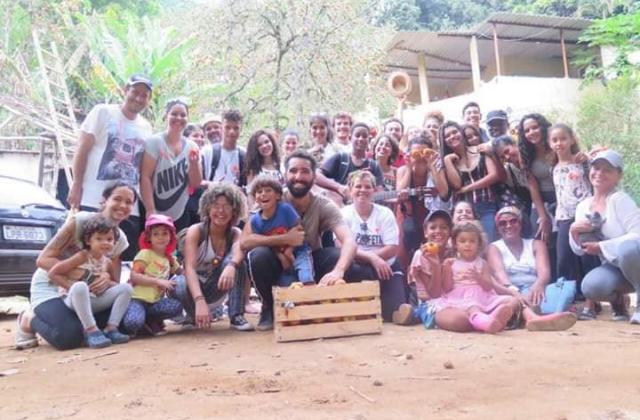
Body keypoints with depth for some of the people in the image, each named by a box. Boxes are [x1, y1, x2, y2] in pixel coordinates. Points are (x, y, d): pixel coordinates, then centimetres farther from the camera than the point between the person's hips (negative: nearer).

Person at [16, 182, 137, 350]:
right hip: (49, 286, -7)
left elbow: (115, 282, 0)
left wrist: (107, 282, -26)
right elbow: (44, 259, -21)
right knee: (70, 335, -31)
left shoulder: (121, 239, -2)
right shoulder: (81, 220, -19)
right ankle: (29, 320, 3)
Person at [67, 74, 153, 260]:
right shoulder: (103, 112, 1)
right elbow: (82, 150, -1)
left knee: (127, 262, 4)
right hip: (94, 202, -4)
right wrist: (76, 186, -8)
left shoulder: (146, 128, 14)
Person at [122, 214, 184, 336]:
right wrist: (158, 281, -22)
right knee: (133, 323, -34)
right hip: (137, 299, -5)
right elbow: (134, 276, -15)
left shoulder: (170, 258, 16)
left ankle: (150, 321, 1)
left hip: (155, 301, 6)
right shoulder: (145, 253, -4)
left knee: (176, 306, -23)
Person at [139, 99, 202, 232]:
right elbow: (145, 177, -10)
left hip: (181, 215, 4)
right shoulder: (154, 142, -7)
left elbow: (196, 184, 5)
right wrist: (150, 211, -17)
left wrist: (194, 163, -14)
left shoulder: (192, 147, 4)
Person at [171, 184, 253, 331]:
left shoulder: (236, 234, -11)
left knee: (234, 261, -27)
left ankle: (236, 316, -26)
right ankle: (195, 315, -6)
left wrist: (231, 266, -61)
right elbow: (189, 267, -32)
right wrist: (200, 301, -48)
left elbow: (239, 252, -36)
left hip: (215, 287, 2)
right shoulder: (195, 231, -18)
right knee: (181, 288, -38)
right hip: (192, 285, -2)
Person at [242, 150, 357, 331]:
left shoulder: (324, 206, -15)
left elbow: (349, 241, -30)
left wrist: (338, 271, -50)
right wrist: (285, 238, -33)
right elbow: (245, 242, -26)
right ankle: (269, 309, -4)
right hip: (279, 265, 0)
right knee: (259, 254, -32)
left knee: (339, 256, -27)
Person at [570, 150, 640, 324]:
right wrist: (574, 231, -13)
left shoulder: (619, 199, -14)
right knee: (590, 286, -30)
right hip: (615, 268, 4)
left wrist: (601, 247, -23)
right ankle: (618, 300, 7)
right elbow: (579, 250, 6)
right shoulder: (583, 206, 4)